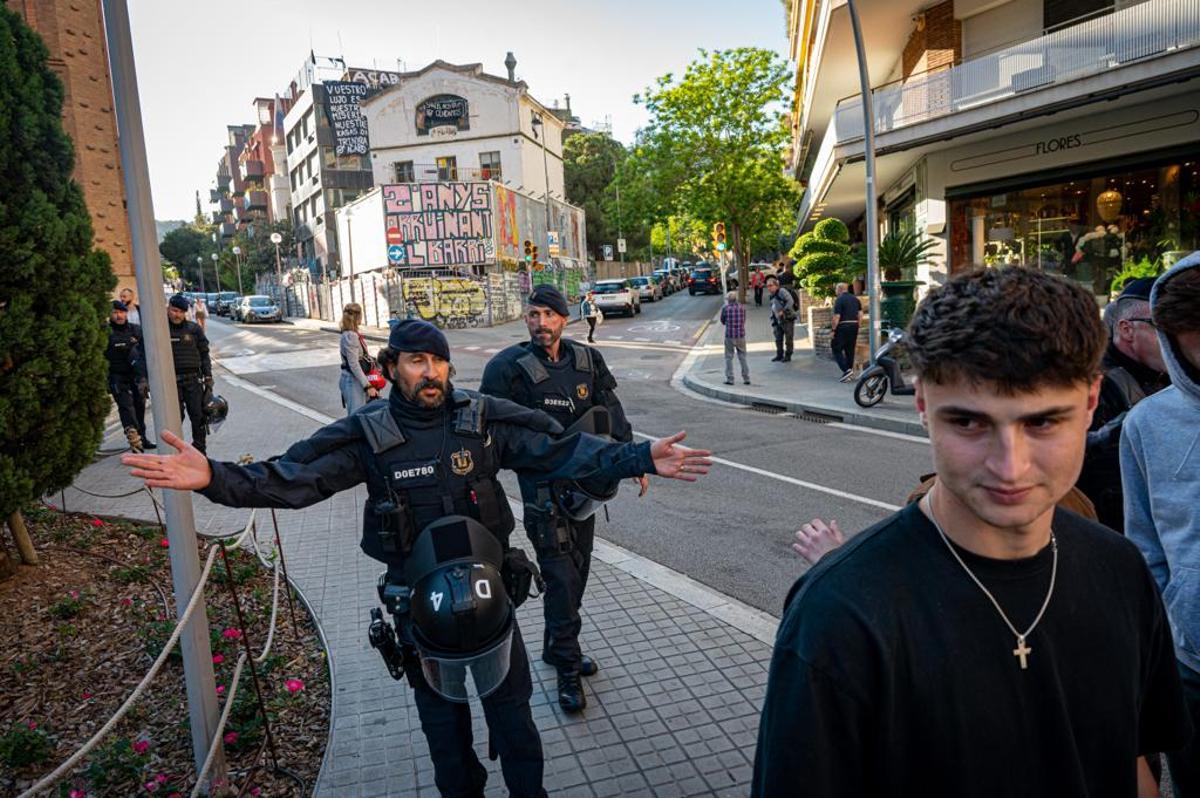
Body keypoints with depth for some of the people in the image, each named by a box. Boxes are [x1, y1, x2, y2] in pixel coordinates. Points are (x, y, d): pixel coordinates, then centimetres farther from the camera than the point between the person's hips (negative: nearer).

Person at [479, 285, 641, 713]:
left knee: (577, 569, 16)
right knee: (560, 575, -3)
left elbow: (611, 413, 9)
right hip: (542, 488, -6)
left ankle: (556, 647, 36)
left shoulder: (587, 360, 2)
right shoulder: (508, 367, -13)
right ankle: (568, 669, 12)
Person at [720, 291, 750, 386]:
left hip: (729, 336, -2)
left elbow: (722, 321, 5)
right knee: (742, 357, 10)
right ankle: (746, 379, 11)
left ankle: (729, 379, 6)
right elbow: (744, 321, 10)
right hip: (741, 335, 2)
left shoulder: (725, 308, -6)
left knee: (729, 358, 7)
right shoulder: (742, 307, 1)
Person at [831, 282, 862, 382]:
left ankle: (846, 370, -14)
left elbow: (836, 317, -15)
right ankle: (850, 373, 15)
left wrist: (833, 330, -9)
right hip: (855, 326, 7)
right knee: (850, 350, 13)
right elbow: (860, 313, 12)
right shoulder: (856, 299, 13)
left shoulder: (839, 300, -10)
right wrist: (857, 326, 16)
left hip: (843, 327, -7)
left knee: (837, 349, 0)